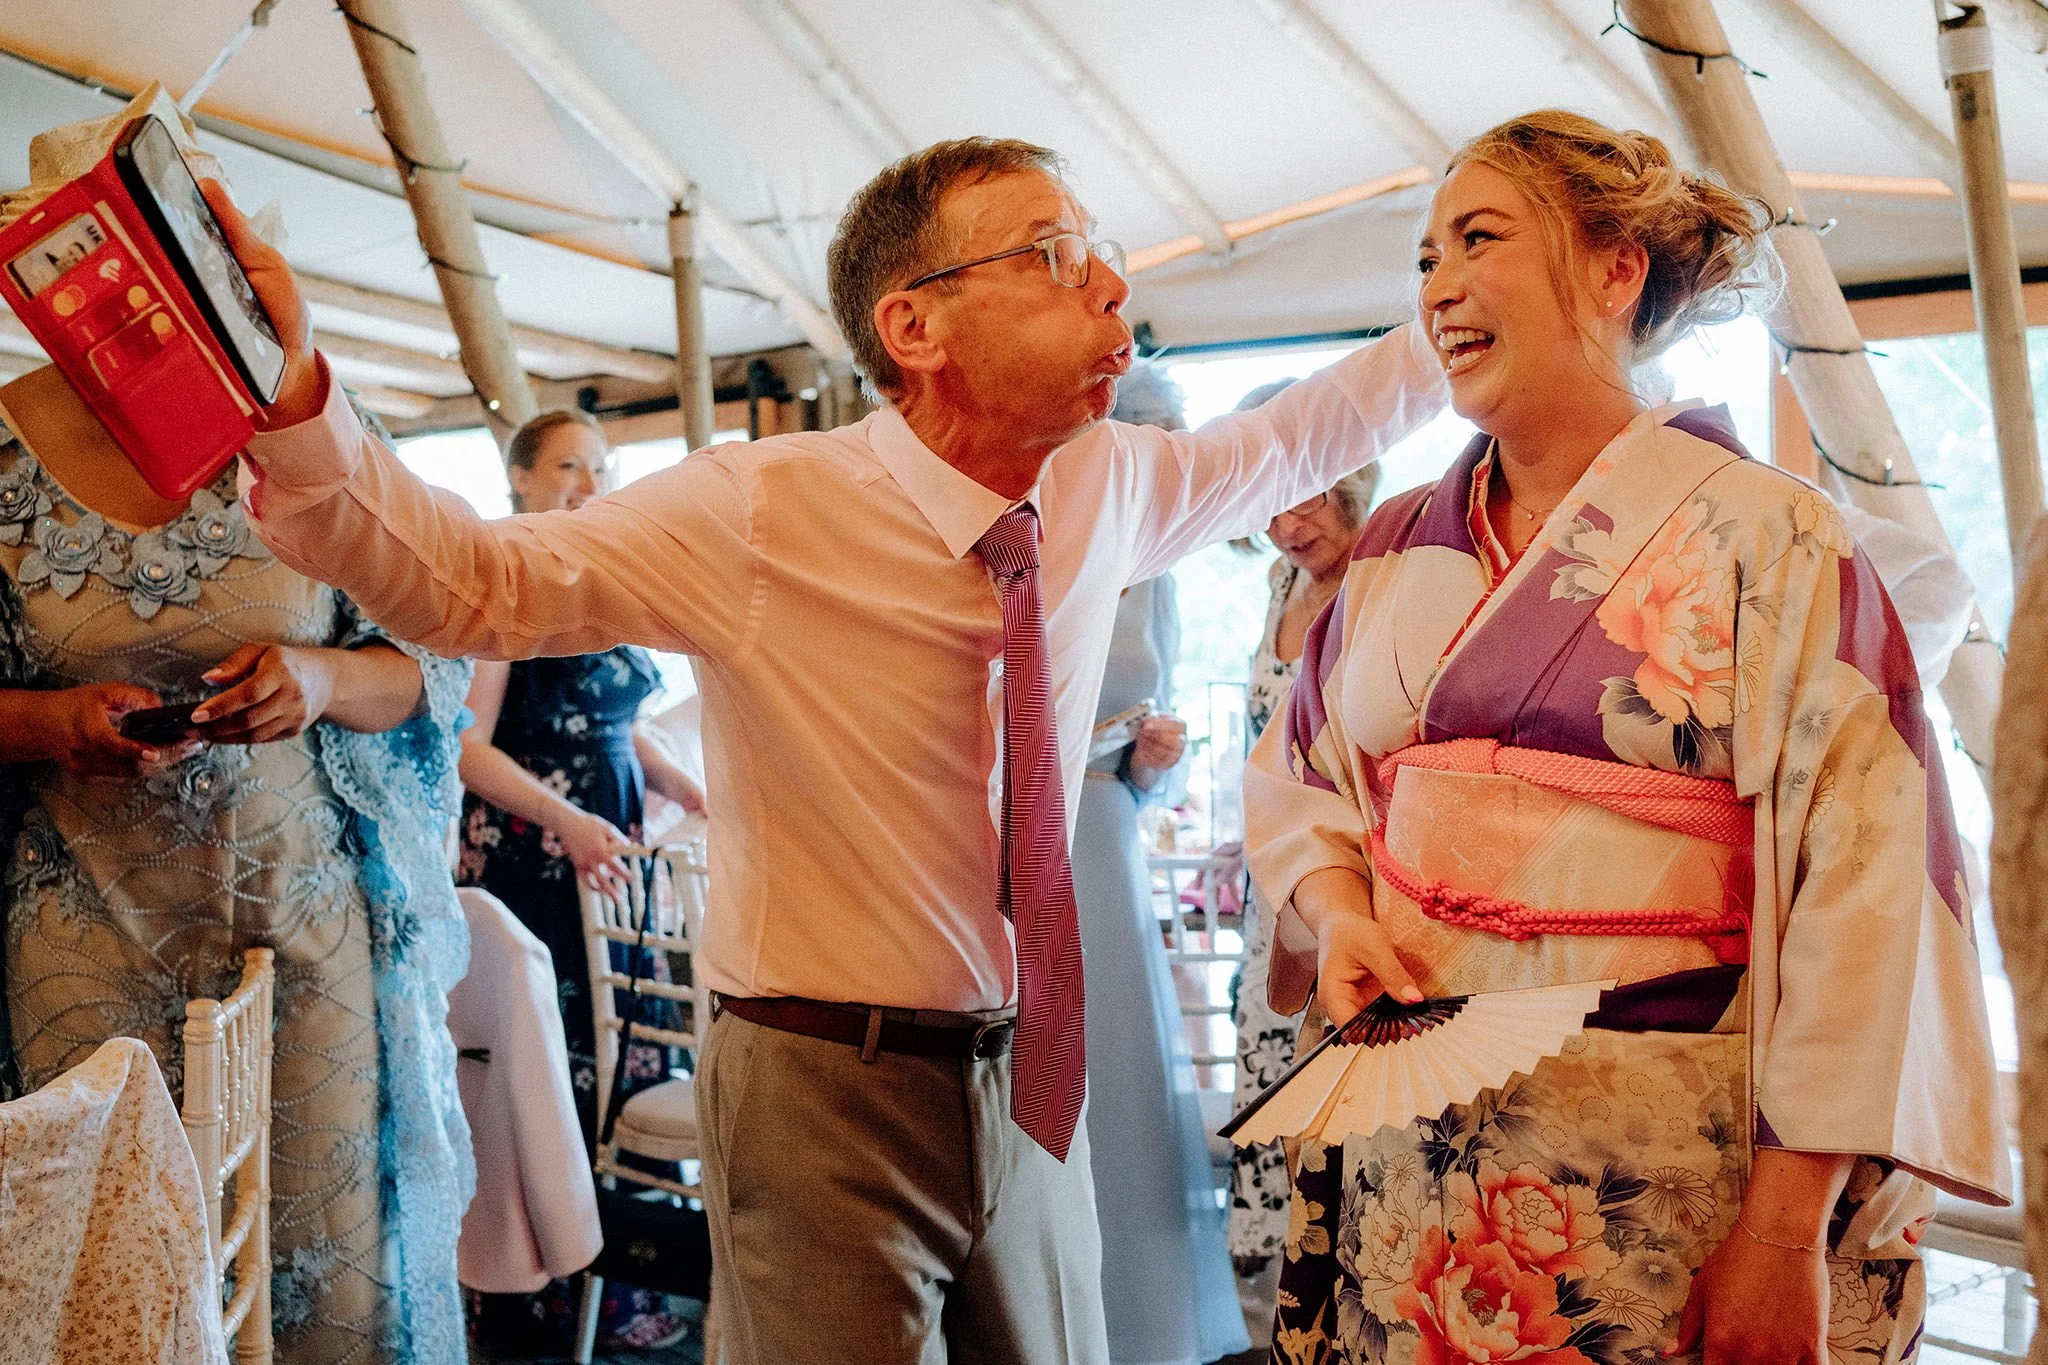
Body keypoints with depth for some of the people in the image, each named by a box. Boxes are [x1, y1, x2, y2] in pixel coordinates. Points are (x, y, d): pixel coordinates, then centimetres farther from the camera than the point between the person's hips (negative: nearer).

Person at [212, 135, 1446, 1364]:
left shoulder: (1110, 482, -2)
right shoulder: (754, 511, -16)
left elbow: (1285, 443, 16)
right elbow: (472, 583, -15)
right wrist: (295, 397, -30)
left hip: (1034, 1082, 6)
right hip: (828, 1098, -5)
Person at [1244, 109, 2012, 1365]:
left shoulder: (1769, 539, -8)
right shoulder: (1400, 547, 7)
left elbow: (1863, 893, -11)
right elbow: (1303, 782, 16)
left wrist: (1789, 1226, -15)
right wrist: (1339, 912, -6)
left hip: (1660, 1175, -4)